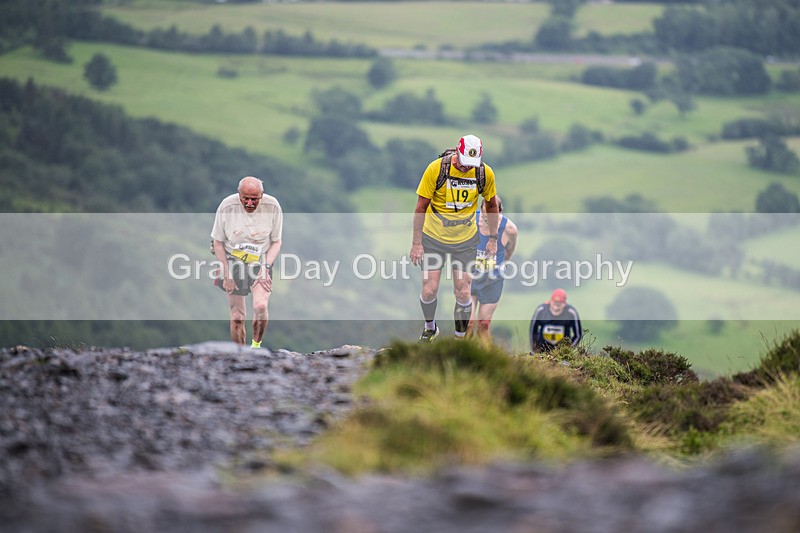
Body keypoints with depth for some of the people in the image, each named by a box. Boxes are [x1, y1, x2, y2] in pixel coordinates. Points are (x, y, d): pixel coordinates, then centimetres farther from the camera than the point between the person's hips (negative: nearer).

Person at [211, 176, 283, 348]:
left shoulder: (272, 207, -13)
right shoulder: (226, 206, -15)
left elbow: (276, 242, 0)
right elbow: (218, 243, -2)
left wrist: (266, 268, -12)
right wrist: (227, 274, -6)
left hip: (261, 261, 0)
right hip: (233, 261, 0)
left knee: (260, 306, -23)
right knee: (237, 317, -1)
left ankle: (256, 345, 0)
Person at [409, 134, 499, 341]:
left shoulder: (485, 173, -11)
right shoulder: (436, 169, -19)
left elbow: (491, 204, 7)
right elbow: (421, 206, -11)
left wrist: (493, 238, 9)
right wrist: (416, 243, -10)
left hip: (466, 241, 1)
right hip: (434, 238, -1)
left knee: (463, 294, -2)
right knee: (429, 291, -2)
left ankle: (461, 337, 19)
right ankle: (430, 328, 27)